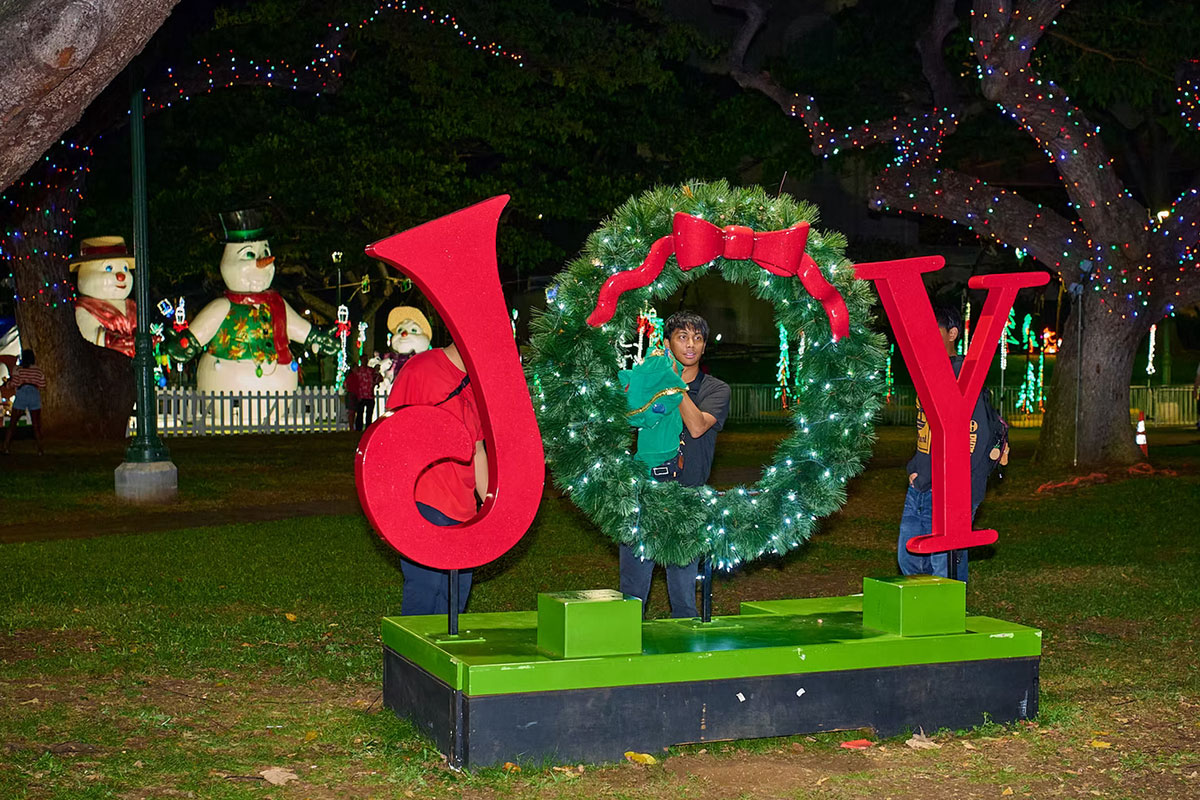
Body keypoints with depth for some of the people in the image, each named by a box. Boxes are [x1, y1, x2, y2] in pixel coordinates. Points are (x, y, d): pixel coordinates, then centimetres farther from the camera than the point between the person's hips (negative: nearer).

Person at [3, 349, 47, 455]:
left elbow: (13, 385, -6)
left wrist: (7, 384, 14)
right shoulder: (38, 370, 4)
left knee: (12, 423, 7)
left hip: (21, 395, -2)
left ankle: (5, 448, 4)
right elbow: (42, 386, 6)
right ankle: (40, 450, 6)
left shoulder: (18, 370, -3)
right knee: (36, 424, 7)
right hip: (34, 395, 2)